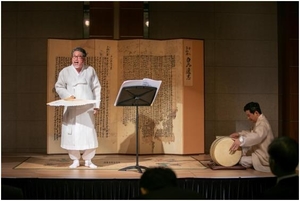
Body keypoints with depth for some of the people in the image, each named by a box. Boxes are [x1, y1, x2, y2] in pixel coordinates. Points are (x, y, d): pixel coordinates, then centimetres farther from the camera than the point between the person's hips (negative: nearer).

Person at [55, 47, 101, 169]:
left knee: (89, 133, 0)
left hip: (87, 108, 0)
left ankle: (88, 160, 12)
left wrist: (96, 105, -1)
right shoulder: (65, 71, 4)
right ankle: (75, 160, 10)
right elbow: (59, 87, 5)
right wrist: (68, 96, -12)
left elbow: (96, 88, 7)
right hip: (71, 108, 0)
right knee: (72, 133, -2)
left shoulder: (90, 70, 7)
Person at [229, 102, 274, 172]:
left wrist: (241, 140, -56)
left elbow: (257, 136, -41)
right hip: (258, 154, 11)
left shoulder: (262, 123, -20)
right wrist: (239, 134, 13)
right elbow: (252, 133, 30)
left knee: (241, 160, -23)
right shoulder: (259, 122, 14)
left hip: (263, 158, -11)